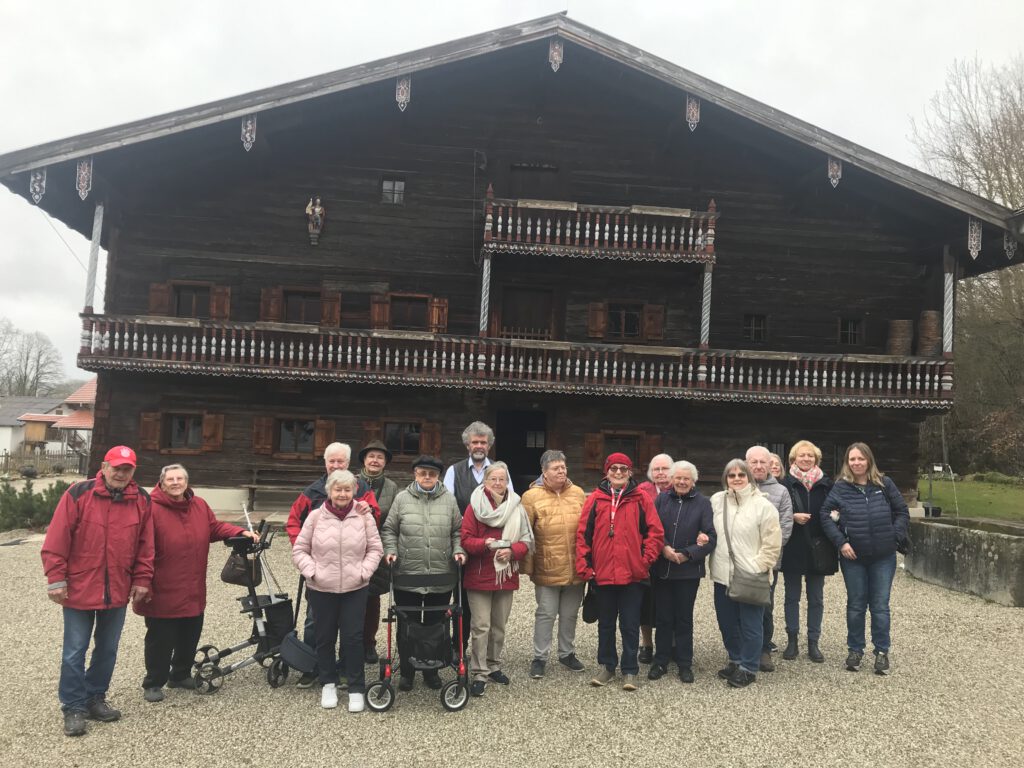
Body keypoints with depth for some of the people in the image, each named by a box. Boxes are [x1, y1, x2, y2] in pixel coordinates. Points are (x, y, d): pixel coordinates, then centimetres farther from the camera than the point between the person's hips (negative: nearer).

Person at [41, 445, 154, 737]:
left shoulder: (141, 501, 2)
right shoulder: (79, 494, -9)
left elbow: (145, 545, 6)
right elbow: (57, 539, -9)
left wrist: (142, 579, 4)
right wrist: (56, 578, -11)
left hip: (118, 591, 4)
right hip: (79, 589, -4)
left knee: (107, 649, 15)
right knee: (75, 652, 4)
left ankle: (95, 698, 31)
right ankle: (73, 708, 17)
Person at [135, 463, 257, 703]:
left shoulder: (199, 505, 6)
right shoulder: (152, 508, -14)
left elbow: (215, 528, 16)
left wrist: (241, 532, 1)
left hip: (193, 592, 6)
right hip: (162, 593, -6)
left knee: (190, 638, 18)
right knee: (161, 640, 5)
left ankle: (180, 675, 37)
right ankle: (153, 683, 22)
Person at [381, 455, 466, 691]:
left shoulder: (449, 500, 5)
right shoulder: (402, 498, 2)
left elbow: (457, 531, 11)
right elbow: (389, 530, 7)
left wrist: (458, 550, -4)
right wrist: (390, 551, -8)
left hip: (441, 578, 1)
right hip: (407, 575, -1)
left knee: (436, 625, 10)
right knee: (407, 625, 8)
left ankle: (432, 670, 26)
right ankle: (406, 672, 22)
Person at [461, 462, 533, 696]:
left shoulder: (516, 508, 3)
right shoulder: (474, 507, -5)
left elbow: (527, 540, 4)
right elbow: (465, 540, -9)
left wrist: (512, 551, -14)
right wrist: (484, 543, -25)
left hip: (506, 575, 3)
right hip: (479, 576, -3)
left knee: (499, 625, 14)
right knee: (481, 626, -5)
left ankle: (493, 666, 30)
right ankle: (479, 673, 4)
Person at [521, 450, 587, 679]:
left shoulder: (578, 493, 5)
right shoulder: (532, 496, -7)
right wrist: (528, 565, -8)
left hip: (576, 569, 4)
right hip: (547, 570, -4)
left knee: (570, 614, 16)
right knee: (546, 614, 5)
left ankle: (567, 653, 34)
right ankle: (539, 657, 20)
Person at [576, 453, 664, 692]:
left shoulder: (641, 498, -1)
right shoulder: (595, 498, 1)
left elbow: (655, 532, 0)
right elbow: (583, 534, 1)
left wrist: (646, 558, -6)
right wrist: (584, 565, -3)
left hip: (633, 574, -2)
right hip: (603, 573, 2)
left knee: (630, 625, 7)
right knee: (605, 623, 15)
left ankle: (629, 670, 19)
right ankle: (607, 666, 29)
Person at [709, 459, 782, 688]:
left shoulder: (762, 505, -9)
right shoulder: (716, 501, 4)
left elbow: (772, 543, -8)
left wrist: (759, 568, -11)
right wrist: (714, 561, 6)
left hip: (750, 577, -5)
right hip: (722, 575, 5)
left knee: (750, 625, 4)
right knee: (727, 622, 16)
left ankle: (748, 668, 18)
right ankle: (735, 661, 34)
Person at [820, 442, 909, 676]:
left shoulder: (884, 484, 0)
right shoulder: (840, 488, -3)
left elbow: (902, 512, 6)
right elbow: (825, 515, -3)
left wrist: (895, 537, -5)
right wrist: (840, 542, -11)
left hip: (883, 557, 0)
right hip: (853, 557, 0)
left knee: (880, 605, 5)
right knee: (856, 605, 10)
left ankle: (882, 651, 19)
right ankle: (855, 650, 22)